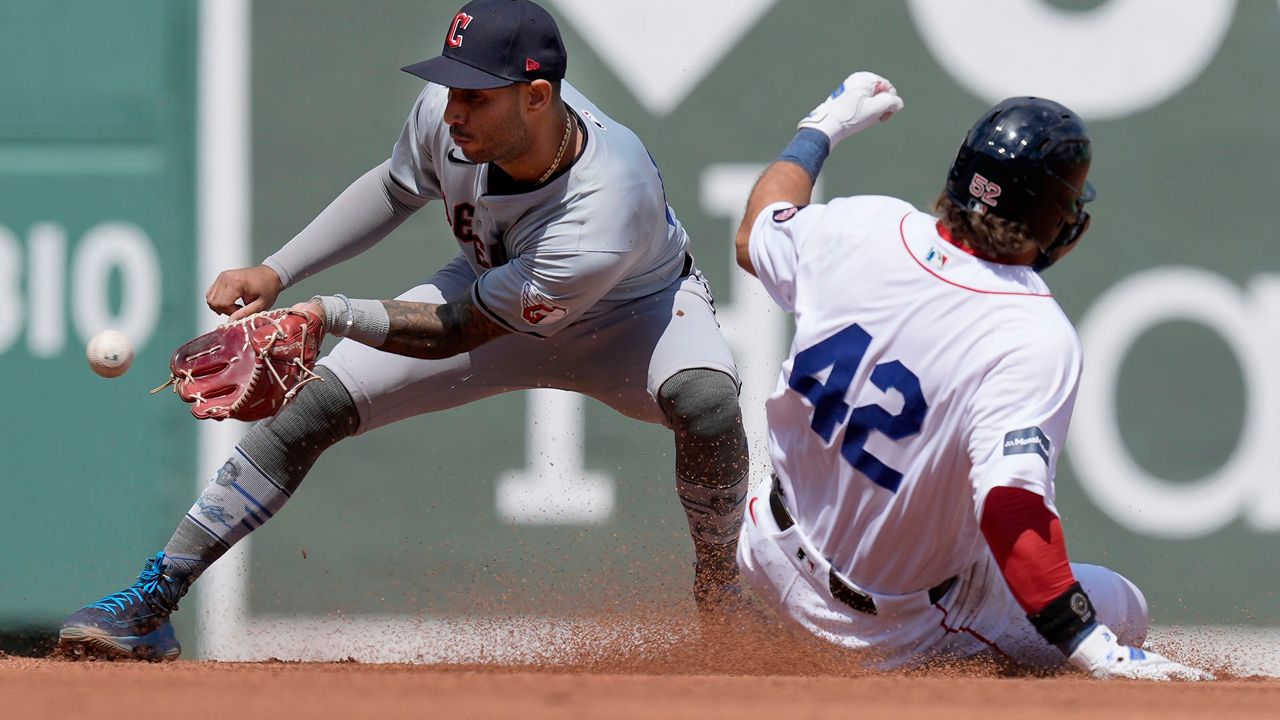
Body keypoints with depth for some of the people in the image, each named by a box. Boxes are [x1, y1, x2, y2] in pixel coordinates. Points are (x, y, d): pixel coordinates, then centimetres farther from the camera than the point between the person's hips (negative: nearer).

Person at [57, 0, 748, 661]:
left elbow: (452, 334, -33)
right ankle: (152, 601, -2)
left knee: (705, 400, -37)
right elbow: (397, 189, -3)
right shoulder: (446, 113, -29)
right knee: (312, 403, -9)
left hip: (637, 306, -5)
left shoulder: (604, 217, -44)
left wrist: (328, 313, -41)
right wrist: (275, 273, -10)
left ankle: (719, 618, -15)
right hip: (489, 285, 5)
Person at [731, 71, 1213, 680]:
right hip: (900, 628, -6)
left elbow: (754, 236, 11)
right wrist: (1100, 654, -39)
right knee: (1120, 609, 9)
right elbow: (1011, 512, -40)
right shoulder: (1036, 339, -30)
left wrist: (821, 130, 26)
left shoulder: (864, 228, -13)